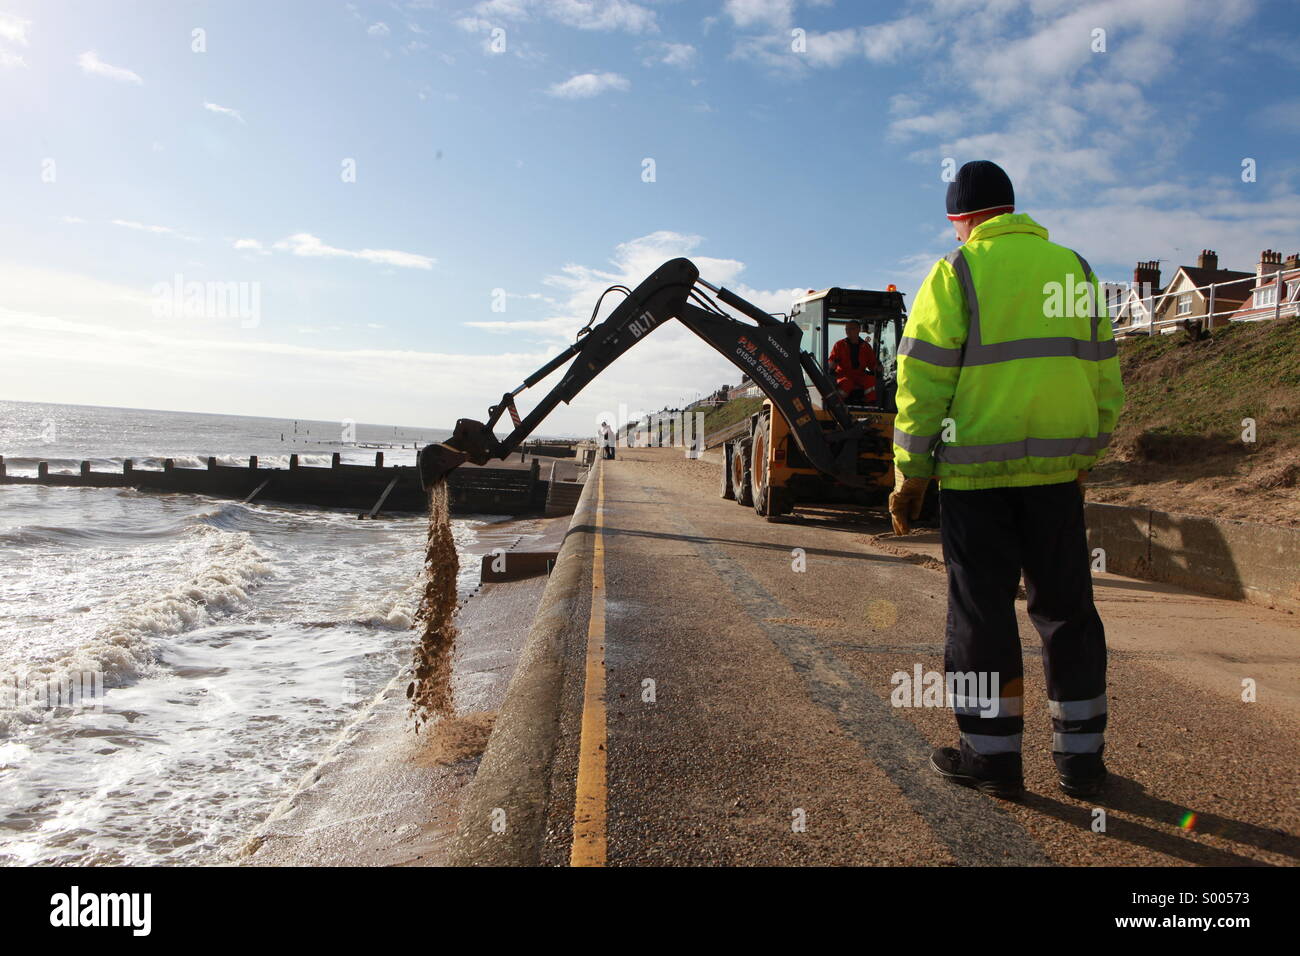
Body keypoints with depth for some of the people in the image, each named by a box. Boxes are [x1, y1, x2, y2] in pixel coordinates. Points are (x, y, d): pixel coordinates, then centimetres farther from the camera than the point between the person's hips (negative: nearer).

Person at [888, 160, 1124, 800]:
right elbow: (1103, 377, 12)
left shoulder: (957, 273, -4)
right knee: (1065, 608, 13)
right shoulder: (1073, 268, 11)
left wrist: (909, 474, -4)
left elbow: (923, 383, -9)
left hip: (976, 472, -4)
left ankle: (993, 756, 14)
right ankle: (1080, 758, 21)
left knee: (981, 612, 5)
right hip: (1056, 469, 5)